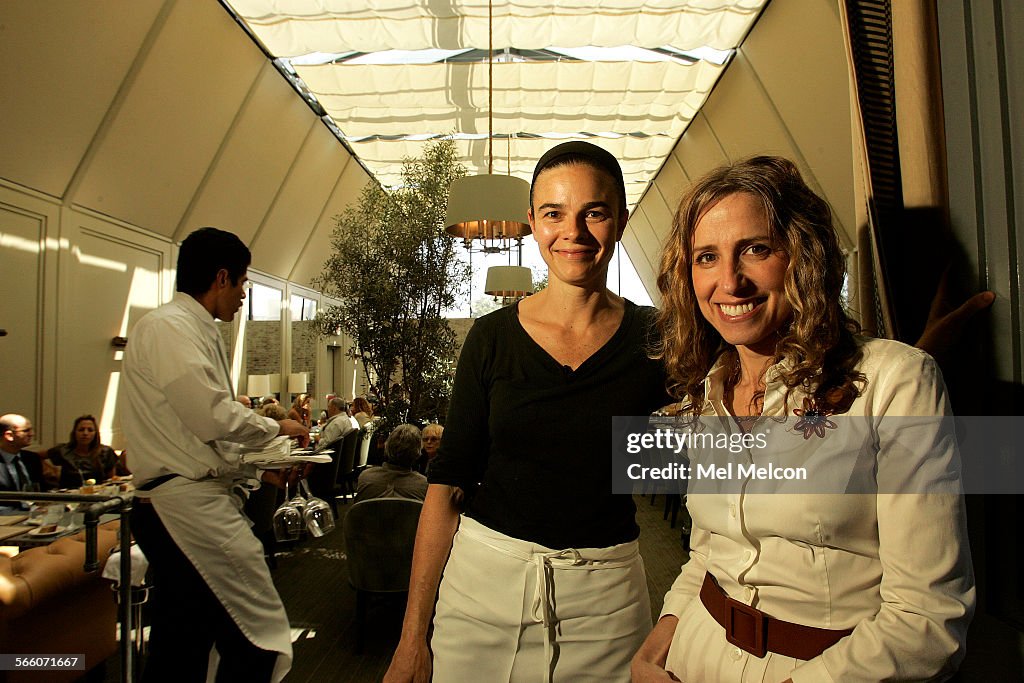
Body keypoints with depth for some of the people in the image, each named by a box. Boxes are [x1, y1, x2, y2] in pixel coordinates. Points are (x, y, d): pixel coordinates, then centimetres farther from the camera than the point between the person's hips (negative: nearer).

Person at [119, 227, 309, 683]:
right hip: (189, 507, -11)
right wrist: (275, 428, -3)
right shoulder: (168, 326, -10)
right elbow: (212, 417, -20)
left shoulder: (197, 332, 20)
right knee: (260, 643, -8)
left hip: (196, 503, 11)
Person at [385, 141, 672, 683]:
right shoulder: (492, 338, -4)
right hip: (483, 581, 0)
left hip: (605, 598, 0)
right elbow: (448, 483, -4)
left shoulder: (653, 340, -5)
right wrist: (413, 636, -4)